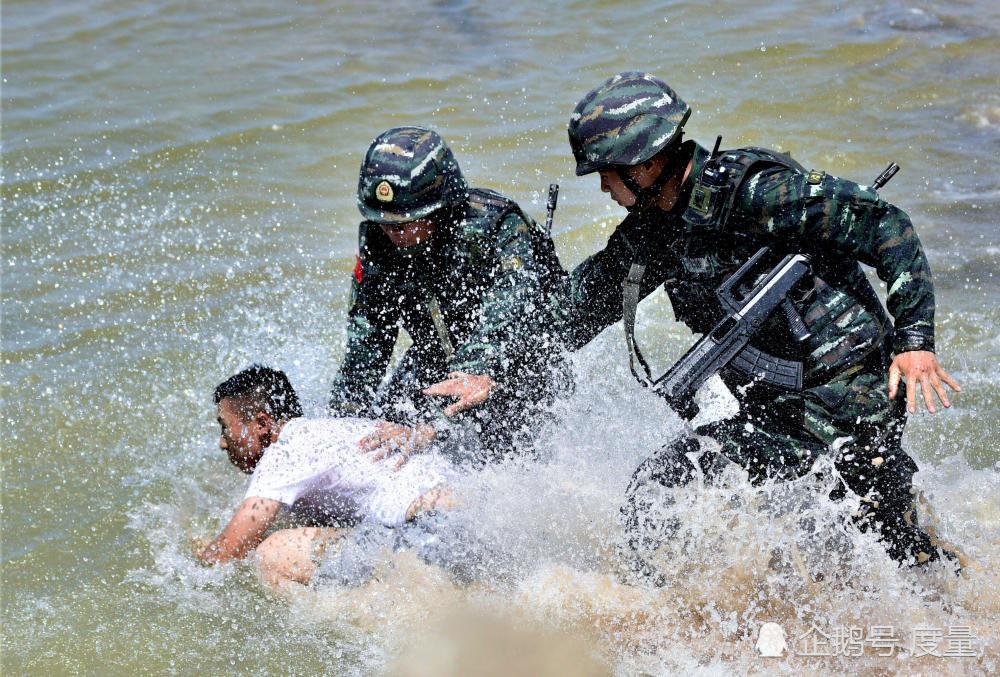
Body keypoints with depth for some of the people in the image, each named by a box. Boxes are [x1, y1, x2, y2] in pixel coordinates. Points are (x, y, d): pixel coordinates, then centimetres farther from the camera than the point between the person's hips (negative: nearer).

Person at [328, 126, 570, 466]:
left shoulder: (501, 229, -30)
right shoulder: (377, 240, -12)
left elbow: (498, 339, -40)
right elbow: (366, 339, -2)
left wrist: (429, 428, -48)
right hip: (433, 365, 6)